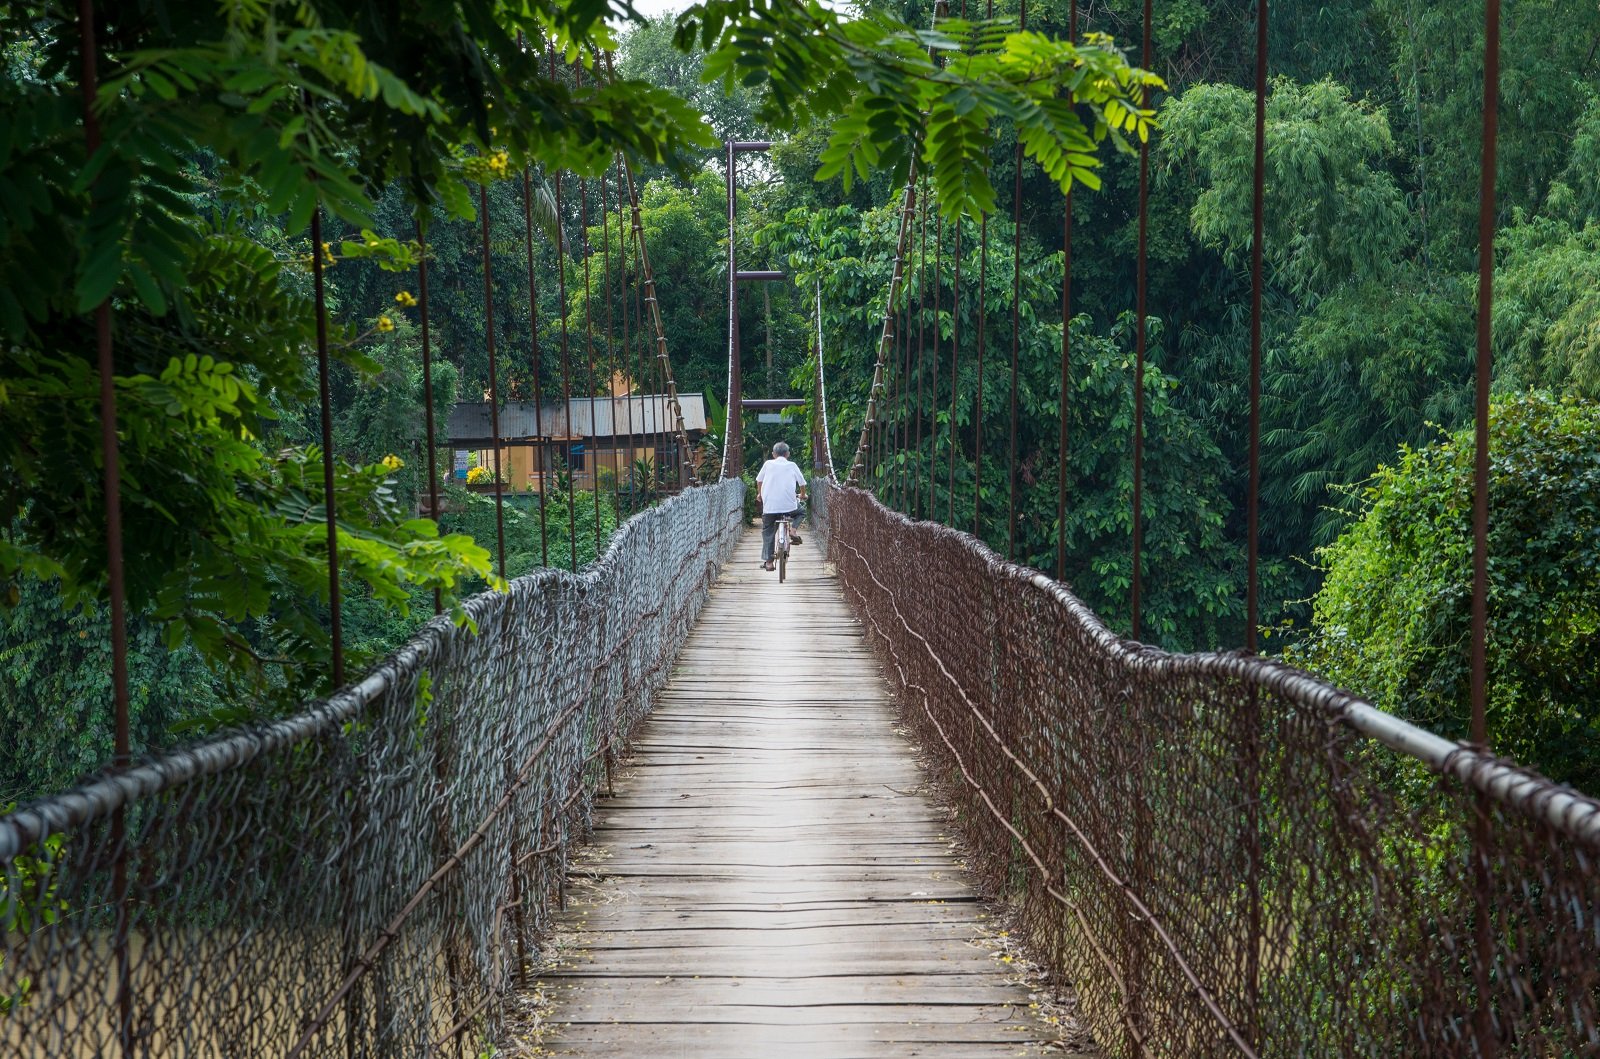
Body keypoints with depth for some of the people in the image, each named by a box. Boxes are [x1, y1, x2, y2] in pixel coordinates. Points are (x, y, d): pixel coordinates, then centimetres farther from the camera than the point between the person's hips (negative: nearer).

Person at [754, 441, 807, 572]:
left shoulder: (768, 464, 7)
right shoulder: (792, 466, 6)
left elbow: (759, 480, 16)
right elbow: (802, 483, 12)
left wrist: (759, 494, 35)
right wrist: (802, 495, 33)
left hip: (769, 505, 0)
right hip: (789, 505, 0)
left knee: (768, 532, 12)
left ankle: (768, 561, 4)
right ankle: (792, 531, 4)